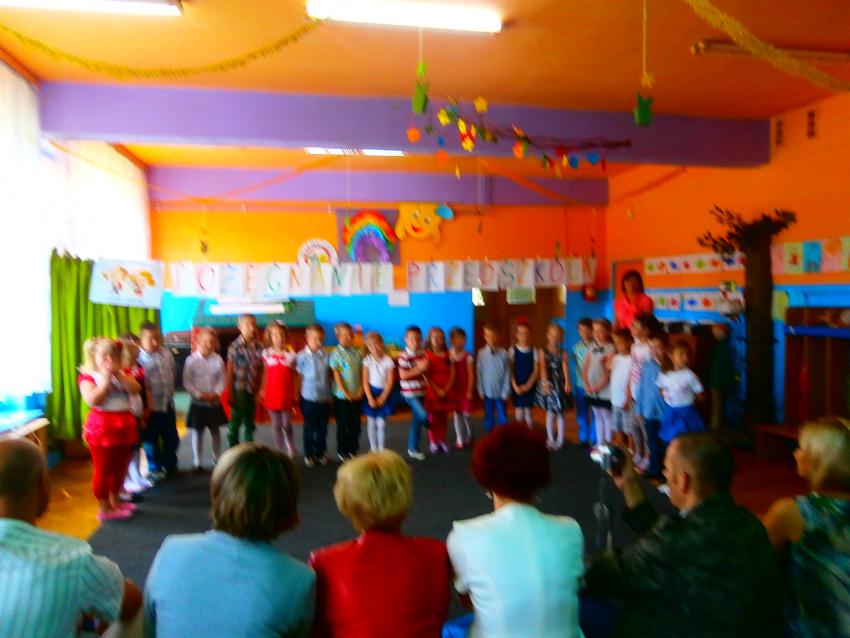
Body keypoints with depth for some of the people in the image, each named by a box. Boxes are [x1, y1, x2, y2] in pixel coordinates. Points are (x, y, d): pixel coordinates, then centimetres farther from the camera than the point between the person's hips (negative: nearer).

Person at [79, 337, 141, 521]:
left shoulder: (122, 374, 11)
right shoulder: (87, 376, -7)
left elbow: (135, 389, -7)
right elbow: (92, 401, -22)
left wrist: (119, 374, -15)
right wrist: (106, 380, -19)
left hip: (124, 426, 6)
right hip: (102, 427, -6)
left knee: (120, 467, 15)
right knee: (103, 470, 2)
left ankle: (116, 501, 31)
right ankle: (104, 508, 12)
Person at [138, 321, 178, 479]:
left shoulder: (167, 353, 2)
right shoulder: (139, 359, -17)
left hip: (168, 404, 5)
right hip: (151, 407, -5)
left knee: (172, 438, 17)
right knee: (151, 440, 11)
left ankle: (171, 466, 35)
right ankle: (155, 470, 27)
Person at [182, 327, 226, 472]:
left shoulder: (218, 359, -5)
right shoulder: (191, 360, -9)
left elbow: (222, 379, -1)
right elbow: (187, 382, -8)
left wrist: (216, 393, -15)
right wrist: (199, 394, -17)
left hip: (215, 402, 2)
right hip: (198, 403, -1)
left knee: (215, 431, 13)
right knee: (198, 432, 6)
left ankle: (217, 459, 27)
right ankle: (197, 462, 16)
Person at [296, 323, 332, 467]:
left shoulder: (326, 356, -2)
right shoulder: (302, 356, -10)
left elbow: (330, 376, 6)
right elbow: (299, 377, -3)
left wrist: (330, 395, 7)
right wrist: (298, 397, -1)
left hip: (324, 398, 3)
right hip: (309, 398, -2)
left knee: (322, 428, 13)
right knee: (309, 428, 9)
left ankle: (321, 452, 29)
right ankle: (308, 454, 23)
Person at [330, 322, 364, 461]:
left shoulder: (357, 353, 2)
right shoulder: (336, 353, -9)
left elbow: (361, 373, 6)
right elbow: (336, 375, -11)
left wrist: (360, 390, -3)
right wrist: (345, 393, -13)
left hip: (356, 395, 4)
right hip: (342, 396, -4)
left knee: (355, 424, 11)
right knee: (342, 425, 8)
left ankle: (353, 449, 25)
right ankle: (342, 451, 22)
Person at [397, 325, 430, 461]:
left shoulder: (422, 354, 5)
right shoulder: (404, 356, -17)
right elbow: (403, 375, -22)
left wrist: (425, 367, -3)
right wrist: (419, 369, -22)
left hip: (420, 391, 7)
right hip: (409, 392, -7)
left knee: (416, 420, 12)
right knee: (423, 415, -20)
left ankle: (413, 449, 25)